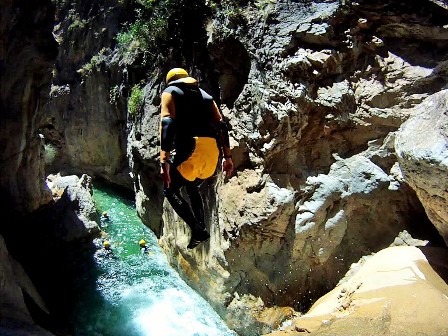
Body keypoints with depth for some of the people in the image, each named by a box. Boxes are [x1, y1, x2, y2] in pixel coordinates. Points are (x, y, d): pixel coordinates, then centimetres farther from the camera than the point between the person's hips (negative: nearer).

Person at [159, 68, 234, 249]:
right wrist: (227, 156, 14)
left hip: (190, 149, -6)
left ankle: (198, 231, 4)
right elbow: (222, 125, 15)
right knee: (192, 188, 30)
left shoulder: (170, 92, 10)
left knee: (170, 190, 16)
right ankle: (201, 228, 24)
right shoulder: (205, 95, 26)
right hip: (212, 151, 6)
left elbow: (167, 124, -9)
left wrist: (164, 161, -17)